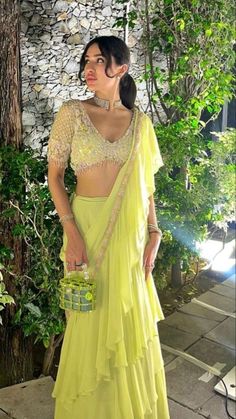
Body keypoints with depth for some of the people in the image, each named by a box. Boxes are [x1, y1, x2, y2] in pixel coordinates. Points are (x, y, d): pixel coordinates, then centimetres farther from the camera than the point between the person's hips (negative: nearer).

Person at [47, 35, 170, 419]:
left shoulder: (139, 121, 3)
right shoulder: (72, 112, -5)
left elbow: (145, 182, 8)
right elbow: (54, 174, -5)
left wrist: (153, 233, 2)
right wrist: (71, 233, -14)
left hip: (129, 230, 3)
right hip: (87, 224, -2)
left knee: (131, 316, 13)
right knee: (91, 318, 8)